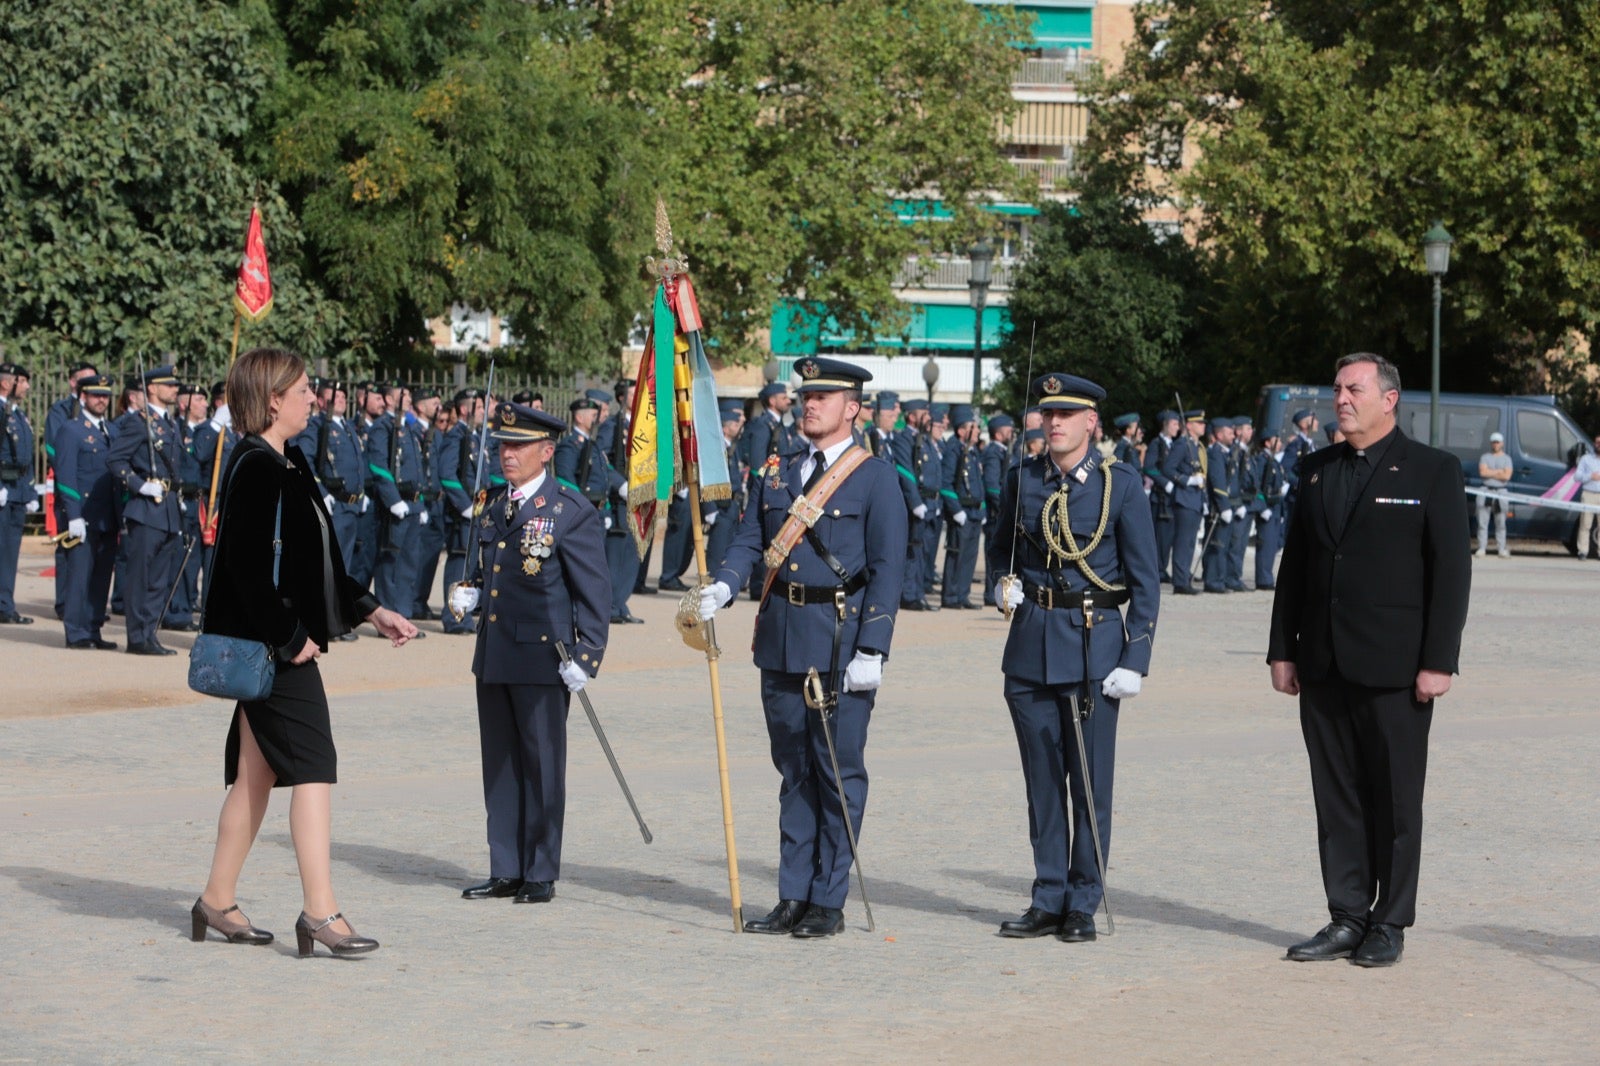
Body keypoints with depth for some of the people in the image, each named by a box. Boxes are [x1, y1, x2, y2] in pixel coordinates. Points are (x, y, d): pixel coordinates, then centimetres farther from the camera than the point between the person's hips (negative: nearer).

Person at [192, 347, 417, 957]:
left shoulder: (286, 466, 15)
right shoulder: (257, 468, -15)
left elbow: (314, 562, 22)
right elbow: (250, 567, -22)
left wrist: (370, 612, 18)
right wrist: (290, 638, -18)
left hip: (281, 644, 10)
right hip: (270, 647, -10)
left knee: (257, 772, 13)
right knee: (313, 765, -10)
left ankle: (218, 902, 21)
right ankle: (319, 911, -11)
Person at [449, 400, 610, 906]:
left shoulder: (573, 512, -7)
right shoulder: (491, 505, 14)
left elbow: (594, 592, -8)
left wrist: (584, 656, -14)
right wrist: (468, 594, 5)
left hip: (543, 656, -7)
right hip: (493, 656, 7)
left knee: (542, 765, 0)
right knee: (499, 765, 10)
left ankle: (541, 875, 9)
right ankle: (505, 872, 18)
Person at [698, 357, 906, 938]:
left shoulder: (875, 476, -3)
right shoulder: (776, 474, 14)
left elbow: (887, 568, -8)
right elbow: (749, 540, 9)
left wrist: (871, 650, -14)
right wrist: (722, 587, -13)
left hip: (841, 641, -5)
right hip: (781, 640, 6)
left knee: (838, 771, -1)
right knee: (793, 771, 10)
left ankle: (829, 902, 5)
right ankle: (793, 897, 16)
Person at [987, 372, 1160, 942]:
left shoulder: (1121, 483, -3)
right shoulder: (1023, 478, 7)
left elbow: (1145, 579, -2)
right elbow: (1002, 547, 21)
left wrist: (1135, 659, -8)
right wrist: (1003, 583, -2)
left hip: (1094, 644, -3)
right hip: (1031, 643, 4)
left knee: (1090, 783, 0)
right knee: (1042, 781, 8)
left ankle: (1083, 906, 8)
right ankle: (1048, 901, 16)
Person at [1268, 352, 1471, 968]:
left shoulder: (1433, 472, -2)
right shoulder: (1316, 470, 13)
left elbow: (1452, 570, -6)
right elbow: (1294, 563, 15)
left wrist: (1439, 662, -11)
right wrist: (1282, 650, 9)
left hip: (1394, 667, -5)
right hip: (1324, 666, 5)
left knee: (1395, 799, 1)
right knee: (1336, 797, 7)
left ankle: (1389, 925, 9)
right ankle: (1346, 919, 14)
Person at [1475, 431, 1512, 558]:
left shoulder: (1506, 459, 8)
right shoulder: (1485, 457, 9)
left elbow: (1507, 476, -6)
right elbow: (1482, 472, -7)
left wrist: (1490, 473, -7)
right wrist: (1499, 472, -7)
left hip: (1500, 491, 0)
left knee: (1500, 522, 1)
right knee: (1482, 521, -2)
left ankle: (1502, 549, 2)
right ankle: (1482, 548, 1)